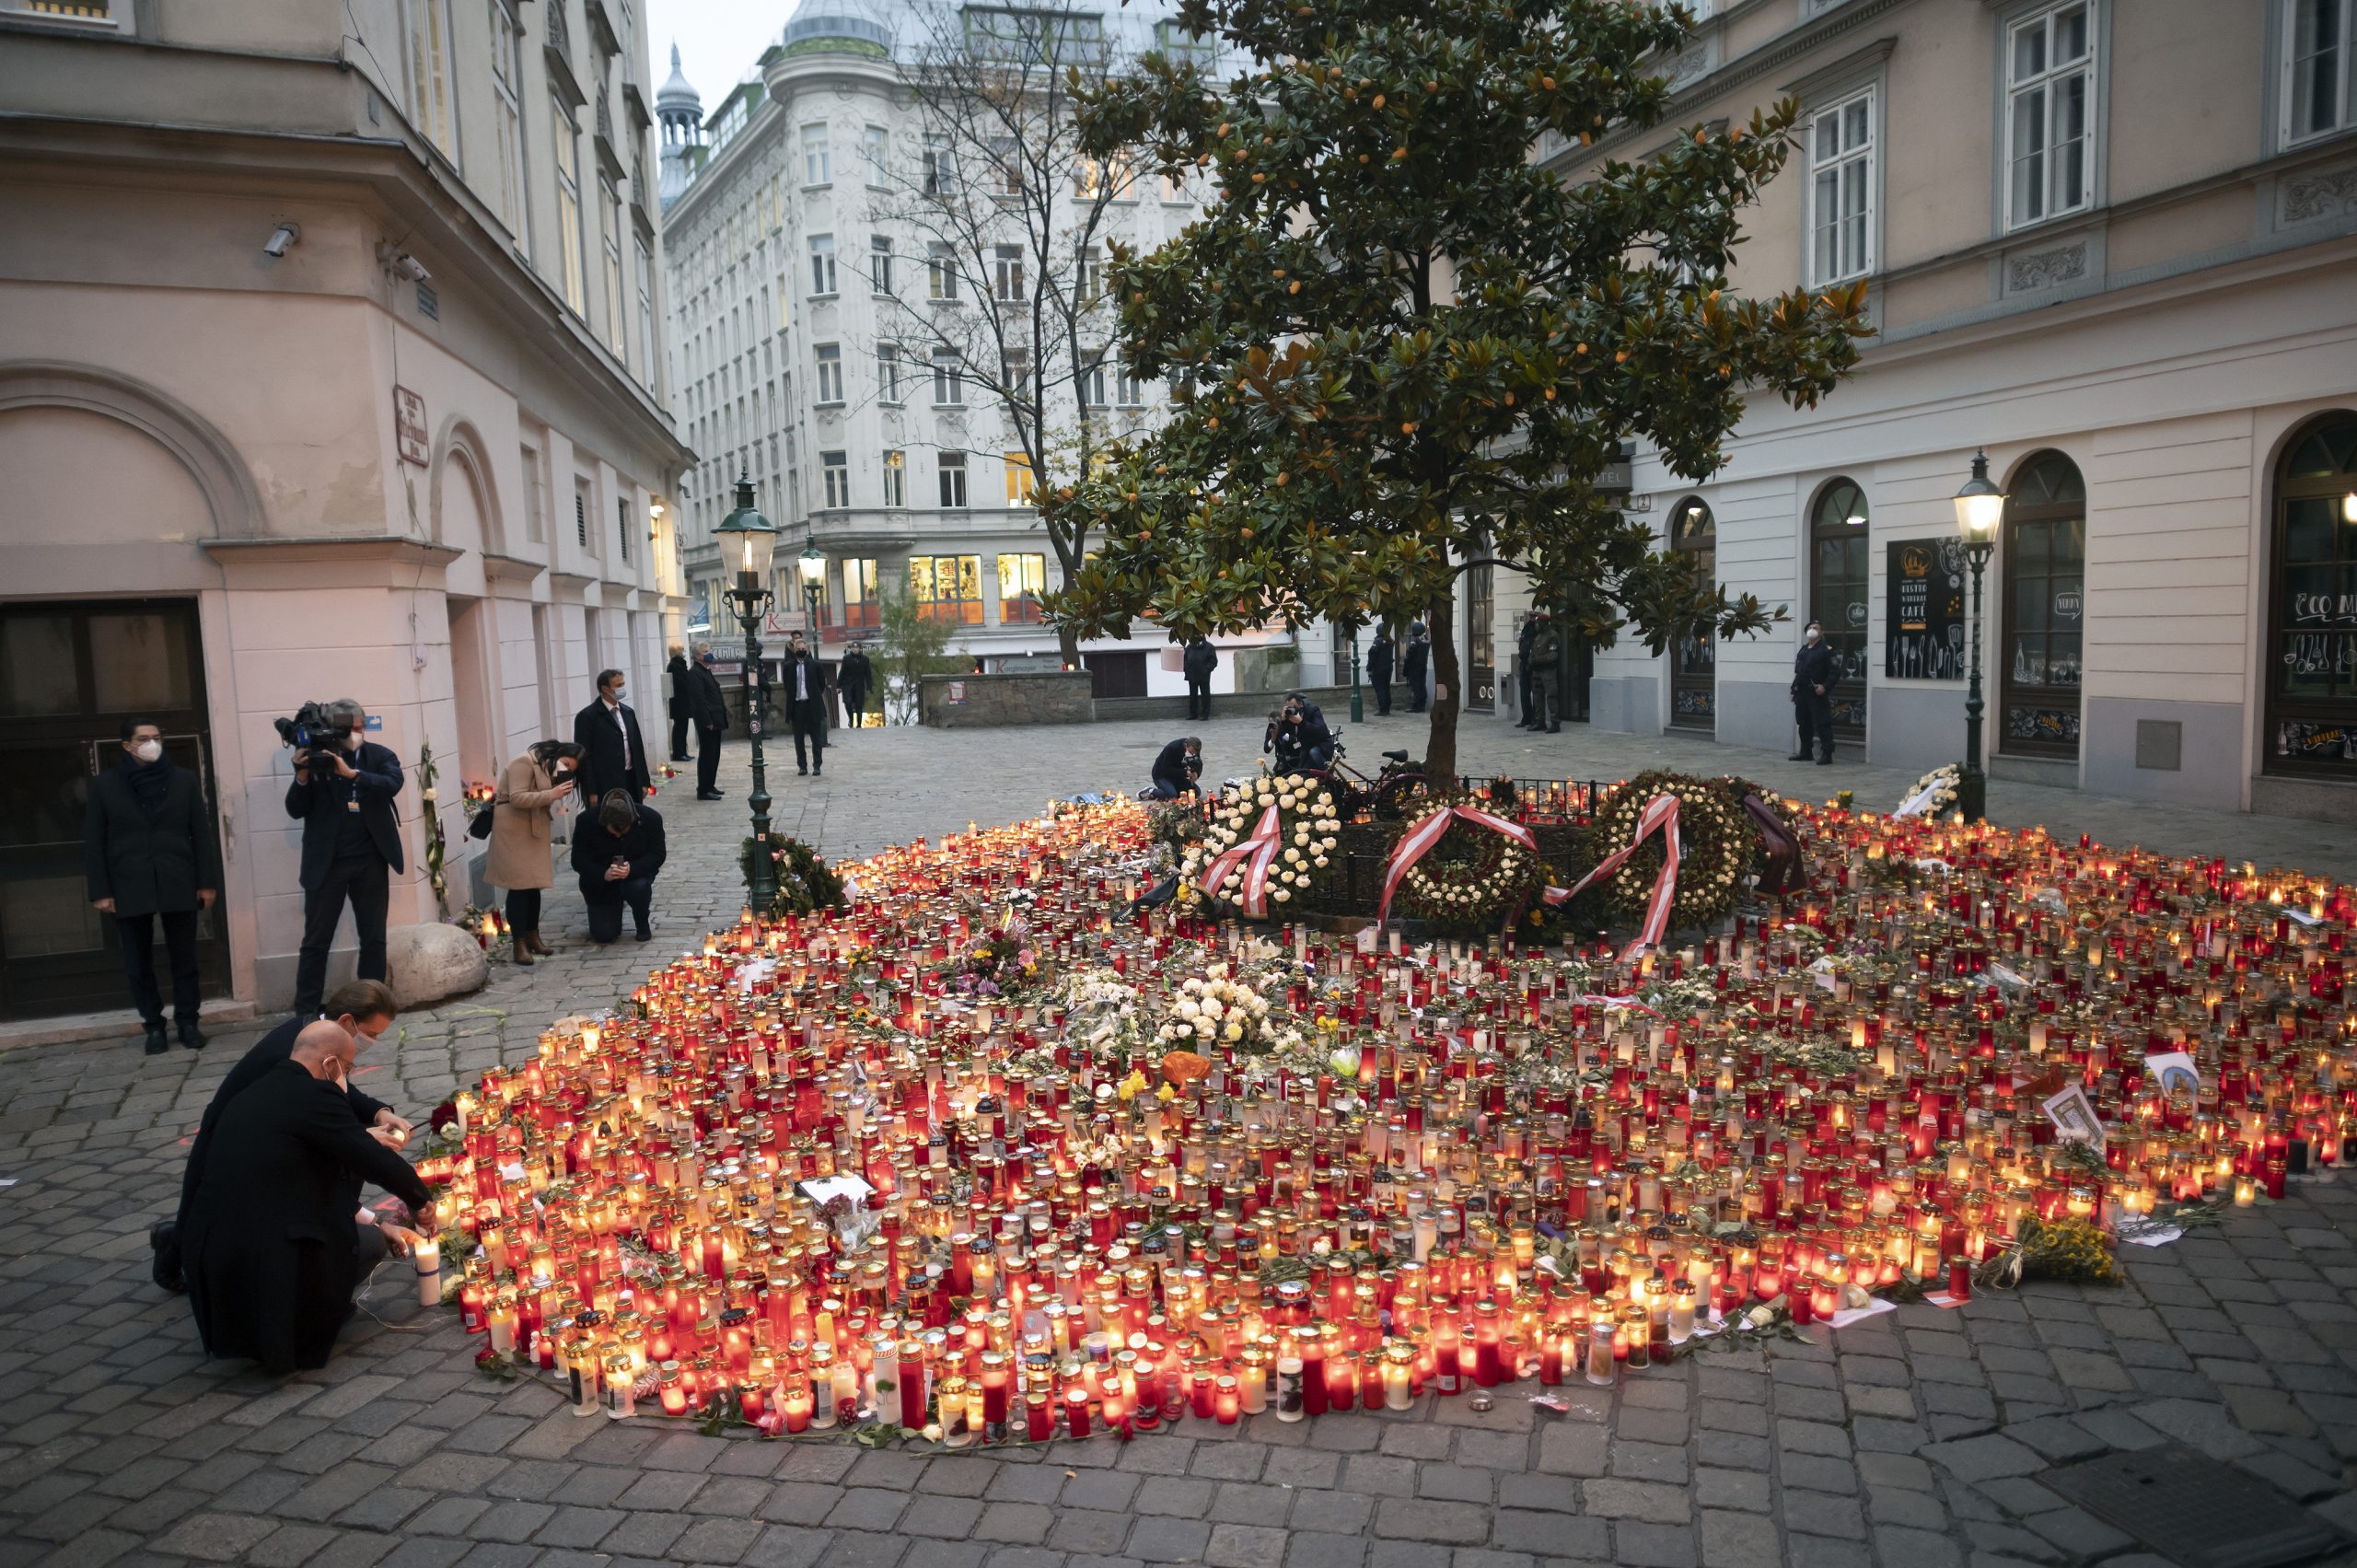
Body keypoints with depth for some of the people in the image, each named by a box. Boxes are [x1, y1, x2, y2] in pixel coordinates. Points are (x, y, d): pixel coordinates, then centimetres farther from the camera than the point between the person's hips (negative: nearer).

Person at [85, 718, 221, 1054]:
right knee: (138, 965, 6)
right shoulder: (104, 785, 3)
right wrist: (100, 891, -3)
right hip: (129, 889, 0)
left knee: (184, 960, 5)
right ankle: (154, 1026, 16)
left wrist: (208, 882, 1)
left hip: (178, 886, 0)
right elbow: (94, 843, 3)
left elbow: (202, 833, 5)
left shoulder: (184, 780, 5)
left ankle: (187, 1022, 15)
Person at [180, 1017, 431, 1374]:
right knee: (372, 1240, 14)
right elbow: (377, 1162, -9)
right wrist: (421, 1201, 9)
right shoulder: (315, 1096, -13)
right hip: (267, 1262, -8)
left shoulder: (252, 1092, 13)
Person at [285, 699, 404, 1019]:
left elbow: (393, 783, -17)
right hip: (327, 863, -1)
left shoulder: (380, 755, 3)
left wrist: (351, 773, -29)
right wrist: (303, 776, -20)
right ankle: (305, 1011, 7)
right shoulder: (316, 757, -1)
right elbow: (295, 810, -3)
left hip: (371, 861, 2)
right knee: (316, 941, 1)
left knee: (374, 938, 9)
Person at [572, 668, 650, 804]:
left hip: (631, 783, 6)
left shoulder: (628, 712, 14)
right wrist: (591, 792, -13)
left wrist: (643, 782, 12)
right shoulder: (587, 716, -6)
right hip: (605, 787, -6)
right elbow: (584, 756, -9)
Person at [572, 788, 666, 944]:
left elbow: (657, 855, -17)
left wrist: (632, 869, -37)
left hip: (636, 875, 0)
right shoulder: (587, 822, -20)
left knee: (638, 888, -36)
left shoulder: (650, 818, -20)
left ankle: (642, 924, -3)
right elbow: (578, 860, -17)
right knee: (603, 935, -8)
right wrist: (603, 875, -36)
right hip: (601, 883, 0)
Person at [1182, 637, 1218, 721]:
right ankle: (1193, 714, 18)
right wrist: (1186, 669, -1)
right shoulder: (1189, 647, 6)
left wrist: (1206, 670, -18)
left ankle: (1205, 714, 7)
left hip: (1204, 677, -4)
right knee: (1192, 696, 10)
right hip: (1191, 676, 4)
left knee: (1205, 695, 1)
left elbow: (1213, 661, -8)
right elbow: (1185, 660, 15)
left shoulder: (1208, 647, -6)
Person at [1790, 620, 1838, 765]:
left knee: (1822, 724, -7)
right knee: (1804, 724, 13)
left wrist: (1825, 686, -23)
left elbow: (1834, 672, -11)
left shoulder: (1826, 650, -5)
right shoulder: (1803, 649, 18)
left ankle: (1826, 754, -5)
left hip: (1817, 694, -7)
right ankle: (1805, 752, 23)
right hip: (1802, 693, 7)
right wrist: (1794, 690, 18)